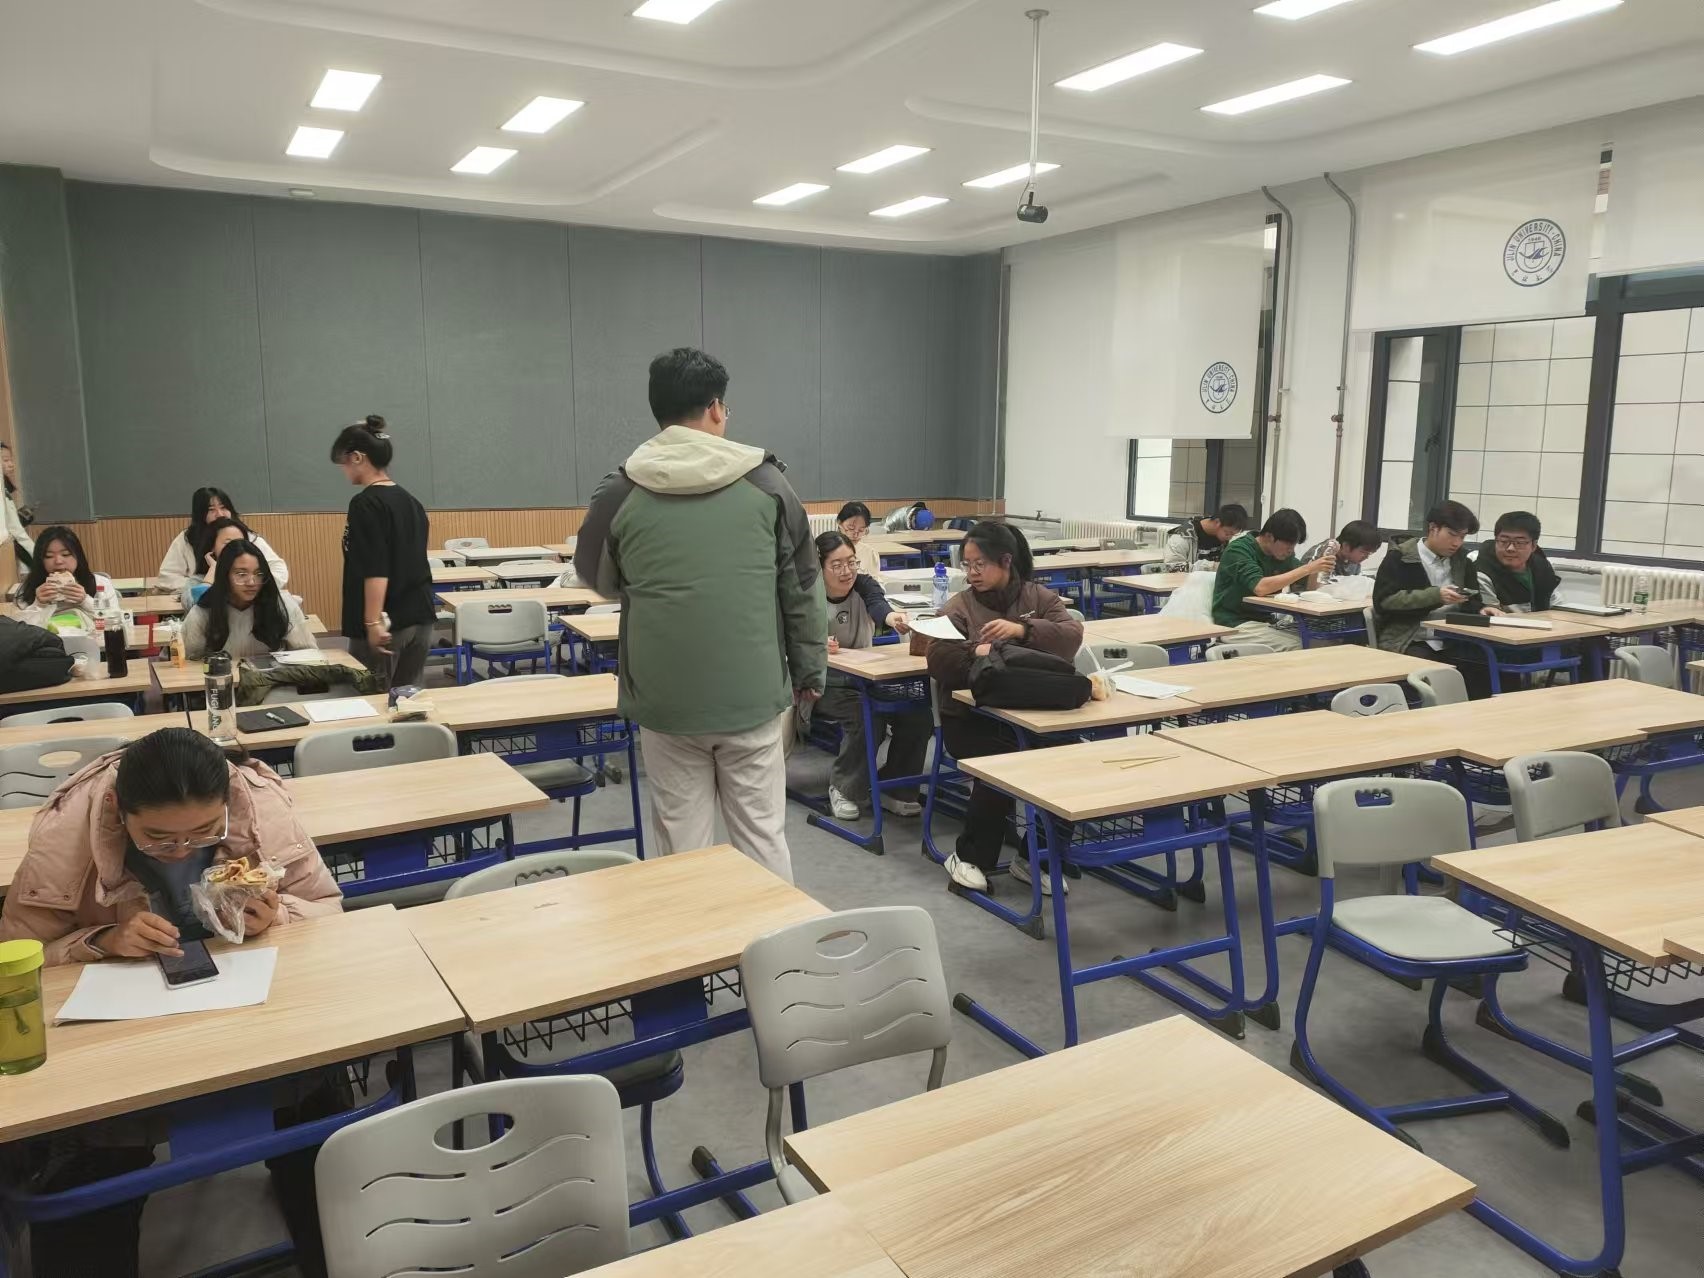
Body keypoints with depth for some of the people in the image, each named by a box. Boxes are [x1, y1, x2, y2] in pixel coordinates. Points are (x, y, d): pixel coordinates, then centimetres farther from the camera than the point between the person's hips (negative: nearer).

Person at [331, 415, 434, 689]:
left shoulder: (366, 504, -13)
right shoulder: (410, 501, 11)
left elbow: (375, 570, -20)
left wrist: (373, 622, -20)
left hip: (386, 623, -7)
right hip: (420, 617, 8)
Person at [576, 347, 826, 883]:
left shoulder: (620, 490, -2)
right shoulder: (765, 481, -1)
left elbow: (597, 579, 14)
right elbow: (802, 587, 3)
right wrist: (810, 672, 13)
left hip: (665, 700, 0)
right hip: (754, 696, 0)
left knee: (683, 844, 10)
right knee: (763, 837, 10)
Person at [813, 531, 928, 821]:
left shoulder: (863, 584, -2)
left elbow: (877, 604, -25)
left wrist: (891, 616, -51)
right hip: (826, 683, -4)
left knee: (918, 714, -18)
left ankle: (894, 788, 2)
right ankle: (843, 788, -6)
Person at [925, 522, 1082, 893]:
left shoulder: (1040, 597, 7)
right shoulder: (960, 605, 3)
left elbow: (1072, 637, -10)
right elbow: (937, 660, -10)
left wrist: (1022, 629, -26)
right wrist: (973, 655, -31)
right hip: (971, 716, -2)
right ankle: (968, 856, -5)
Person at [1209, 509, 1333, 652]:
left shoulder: (1284, 554, 9)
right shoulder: (1238, 550, -13)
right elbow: (1261, 587, -29)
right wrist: (1307, 568, -28)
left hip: (1267, 621, 7)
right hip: (1235, 625, -7)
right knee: (1296, 646, -24)